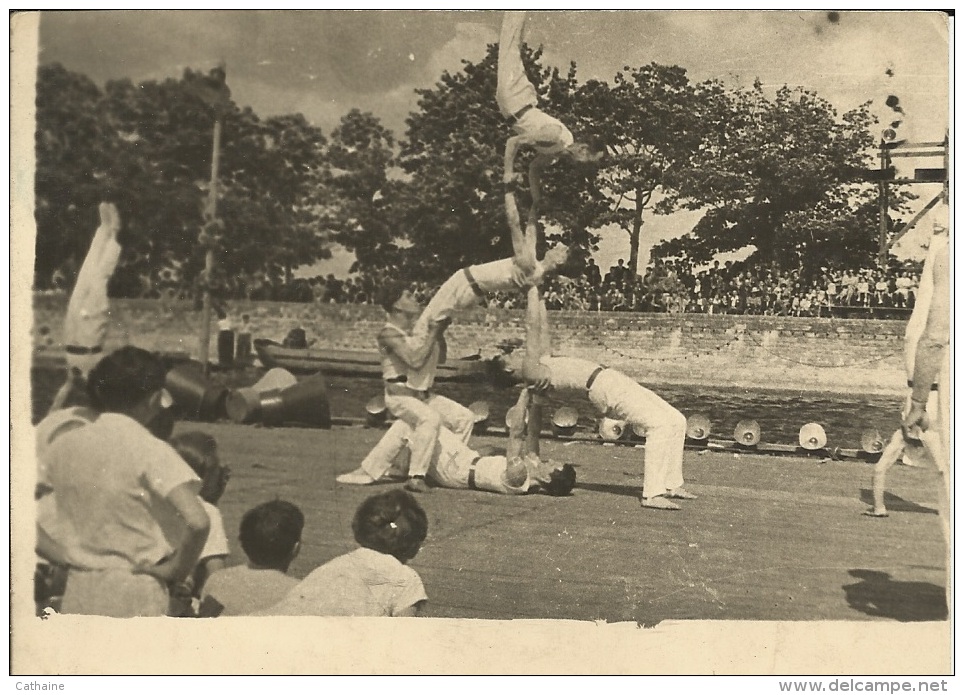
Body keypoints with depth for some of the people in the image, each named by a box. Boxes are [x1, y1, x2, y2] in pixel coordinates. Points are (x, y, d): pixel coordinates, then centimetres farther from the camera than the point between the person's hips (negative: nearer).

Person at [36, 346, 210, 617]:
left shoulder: (65, 445, 3)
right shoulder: (150, 451, -12)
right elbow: (197, 522, -24)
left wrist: (68, 558, 5)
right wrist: (177, 569, -8)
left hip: (78, 594, 5)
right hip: (136, 595, -5)